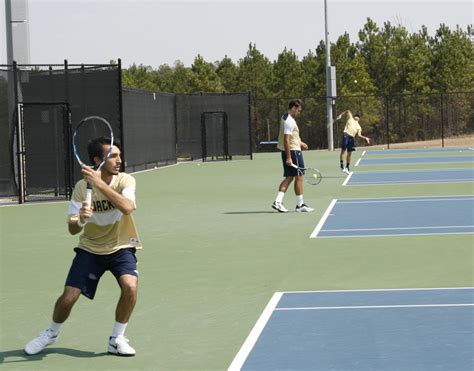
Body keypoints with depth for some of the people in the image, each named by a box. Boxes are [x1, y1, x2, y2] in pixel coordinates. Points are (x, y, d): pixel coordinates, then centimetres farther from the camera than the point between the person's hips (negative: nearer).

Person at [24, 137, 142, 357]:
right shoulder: (82, 187, -11)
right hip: (90, 249, 1)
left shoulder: (125, 181, -13)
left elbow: (127, 208, -34)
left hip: (121, 248, 0)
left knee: (130, 286, -28)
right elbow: (72, 230, -12)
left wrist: (100, 184, -40)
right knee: (68, 297, -9)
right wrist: (80, 220, -35)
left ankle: (117, 339, -6)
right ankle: (52, 333, 24)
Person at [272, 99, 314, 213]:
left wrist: (300, 143, 25)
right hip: (293, 152, -10)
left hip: (287, 152, 10)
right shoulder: (289, 121, -18)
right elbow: (286, 140, -23)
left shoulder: (286, 118, 14)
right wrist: (288, 157, -24)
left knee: (289, 177, 10)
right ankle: (300, 205, 5)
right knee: (298, 178, -1)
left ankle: (278, 201, 2)